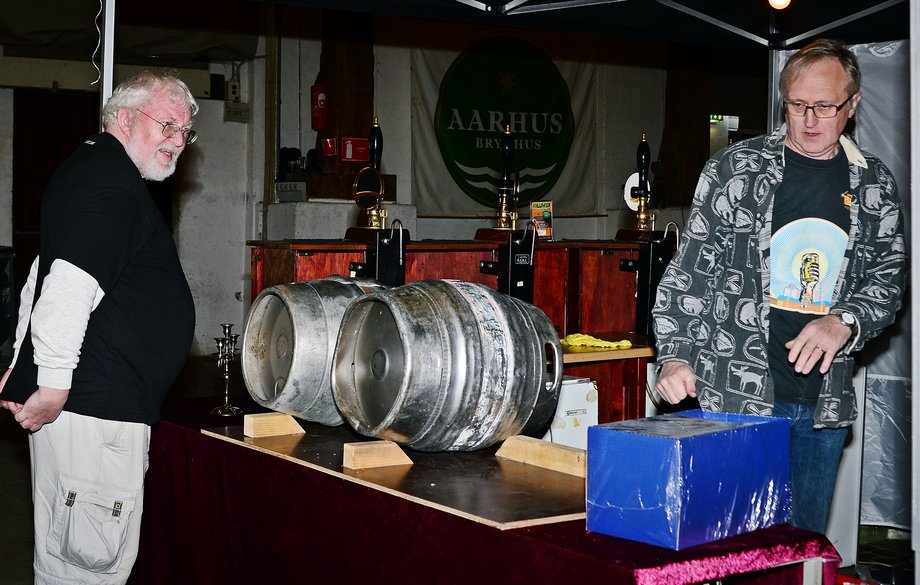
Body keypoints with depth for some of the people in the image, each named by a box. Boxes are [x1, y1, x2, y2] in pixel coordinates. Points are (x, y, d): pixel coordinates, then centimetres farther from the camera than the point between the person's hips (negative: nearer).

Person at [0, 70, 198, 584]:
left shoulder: (94, 169, 22)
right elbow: (70, 288, -25)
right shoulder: (112, 180, -14)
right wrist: (52, 384, -22)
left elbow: (42, 273, 29)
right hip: (93, 407, -11)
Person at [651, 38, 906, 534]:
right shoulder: (734, 170, -1)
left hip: (825, 402, 3)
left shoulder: (875, 185, 8)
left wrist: (845, 321, -11)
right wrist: (674, 356, -13)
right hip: (735, 396, -3)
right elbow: (687, 272, -1)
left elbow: (889, 275, 9)